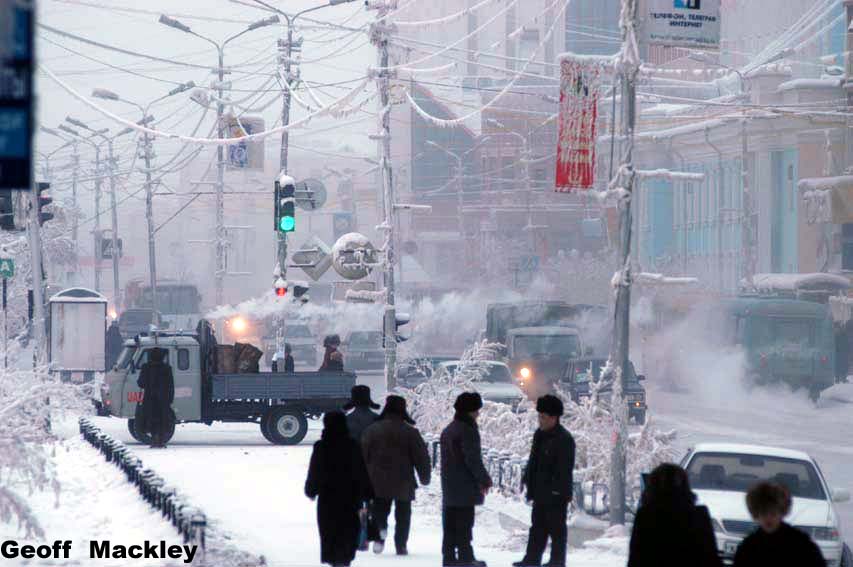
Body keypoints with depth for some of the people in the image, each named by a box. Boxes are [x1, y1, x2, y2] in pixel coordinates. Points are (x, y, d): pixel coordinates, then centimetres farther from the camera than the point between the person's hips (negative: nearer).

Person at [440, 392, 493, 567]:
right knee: (464, 524, -5)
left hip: (449, 487, 8)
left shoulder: (448, 430, 15)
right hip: (465, 487, -8)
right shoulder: (467, 430, -15)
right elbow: (473, 459, -19)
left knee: (450, 524, 10)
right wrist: (485, 480, -8)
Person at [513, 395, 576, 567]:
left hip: (555, 494, -9)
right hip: (540, 492, 9)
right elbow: (533, 461, 21)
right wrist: (527, 480, 17)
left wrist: (559, 490, -20)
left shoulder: (564, 439, -16)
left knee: (556, 527, 1)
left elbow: (565, 468, -18)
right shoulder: (539, 435, 12)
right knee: (537, 526, 14)